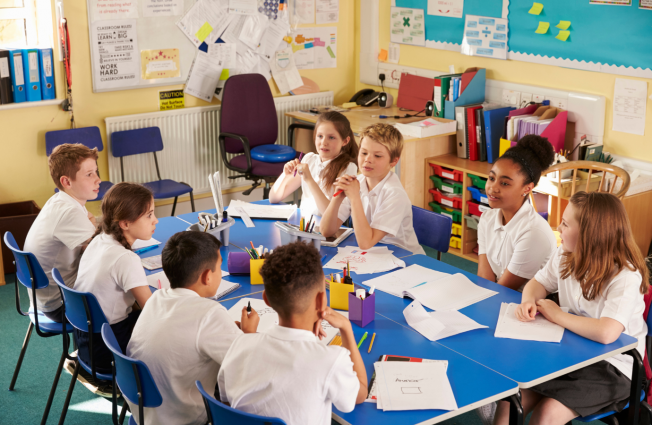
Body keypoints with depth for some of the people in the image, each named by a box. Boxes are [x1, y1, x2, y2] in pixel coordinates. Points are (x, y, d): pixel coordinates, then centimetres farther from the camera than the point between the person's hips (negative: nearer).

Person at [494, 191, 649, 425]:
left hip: (611, 368, -6)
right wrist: (529, 301, -10)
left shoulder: (625, 277, -24)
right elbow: (538, 282, 16)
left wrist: (557, 315, -22)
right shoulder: (565, 256, 0)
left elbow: (607, 333, -37)